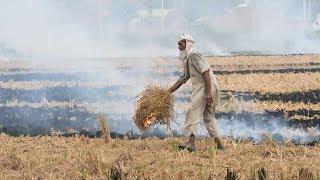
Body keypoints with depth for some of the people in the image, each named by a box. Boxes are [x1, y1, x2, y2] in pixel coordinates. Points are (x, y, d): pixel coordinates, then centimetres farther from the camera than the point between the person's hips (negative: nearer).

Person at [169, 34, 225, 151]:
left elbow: (206, 72, -19)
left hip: (206, 88, -10)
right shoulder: (188, 60, 24)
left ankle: (191, 142, -26)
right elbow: (183, 79, 29)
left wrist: (208, 92, -25)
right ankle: (219, 145, 17)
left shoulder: (194, 56, -8)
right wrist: (168, 92, 26)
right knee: (208, 117, 14)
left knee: (193, 111, -16)